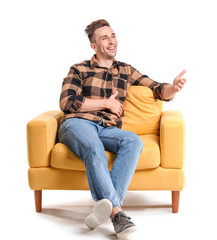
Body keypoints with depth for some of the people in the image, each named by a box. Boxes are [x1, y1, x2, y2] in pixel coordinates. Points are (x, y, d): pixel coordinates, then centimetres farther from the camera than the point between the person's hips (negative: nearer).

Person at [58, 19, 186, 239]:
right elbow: (66, 102, 0)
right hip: (77, 124, -3)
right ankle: (116, 213, -50)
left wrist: (173, 88, -7)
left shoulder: (126, 71, 24)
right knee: (94, 149, -38)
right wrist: (106, 103, 1)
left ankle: (108, 203, -45)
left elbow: (158, 90, 18)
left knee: (134, 141, -32)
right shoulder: (79, 70, 14)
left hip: (107, 129, 3)